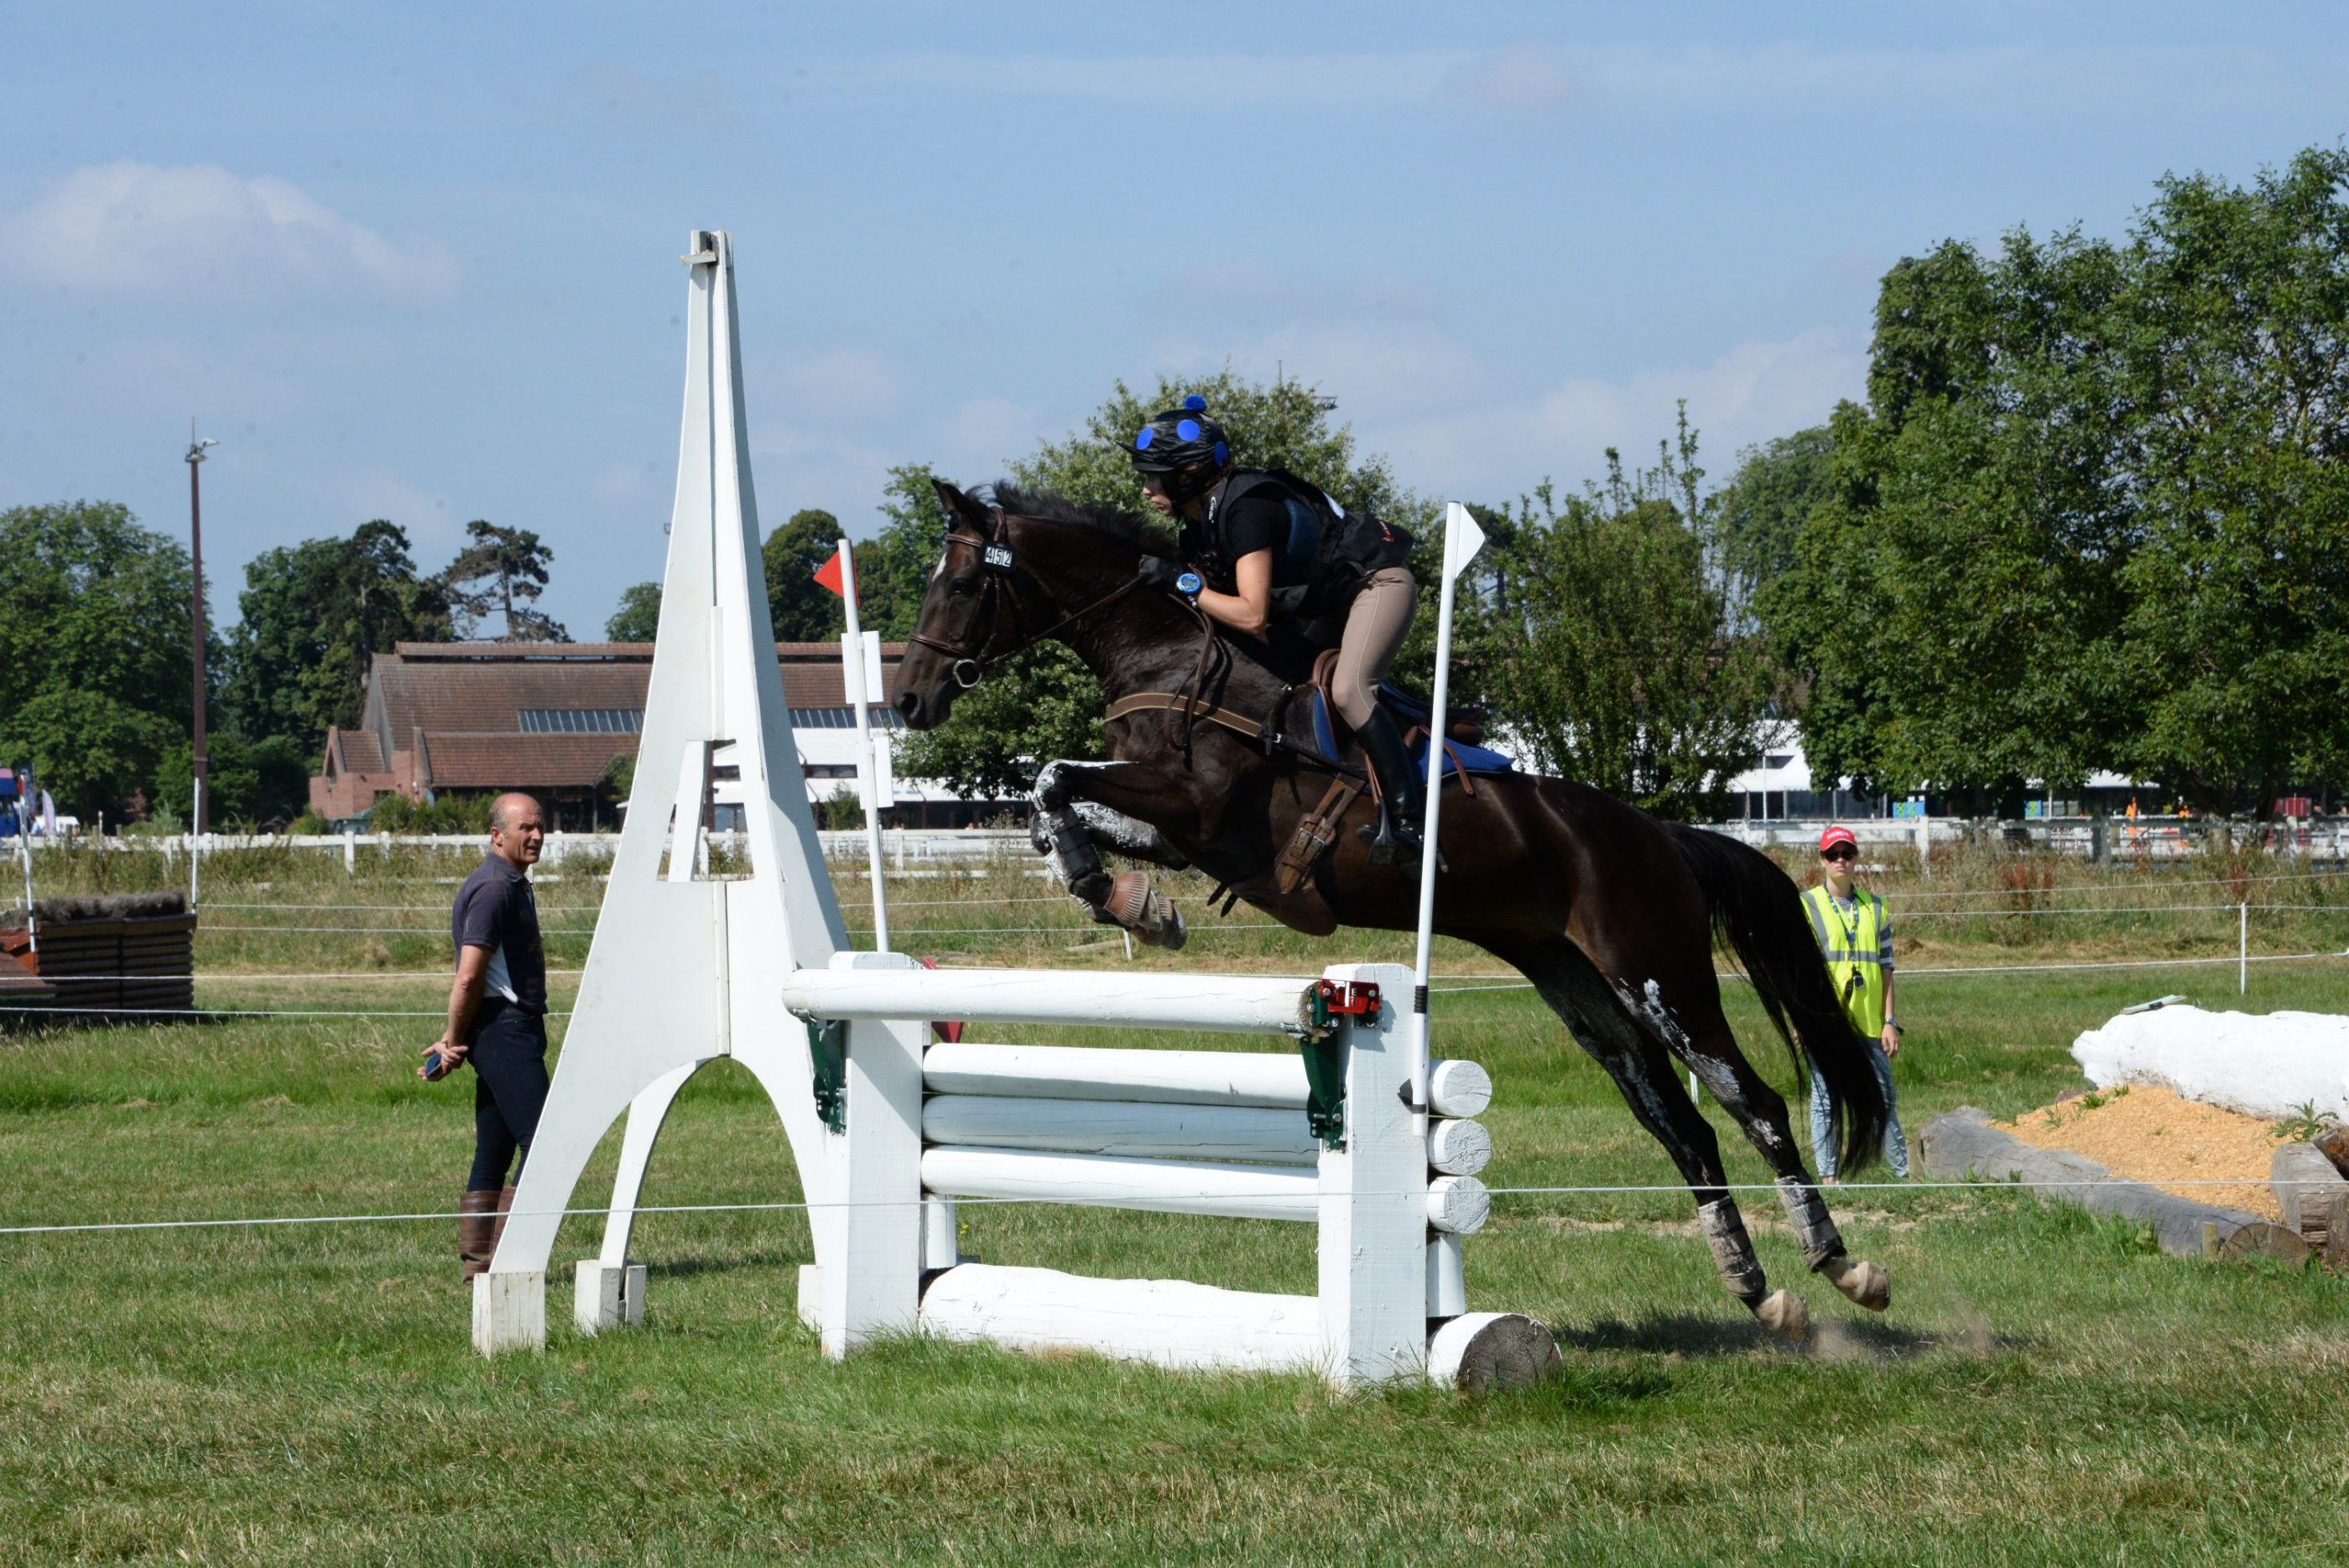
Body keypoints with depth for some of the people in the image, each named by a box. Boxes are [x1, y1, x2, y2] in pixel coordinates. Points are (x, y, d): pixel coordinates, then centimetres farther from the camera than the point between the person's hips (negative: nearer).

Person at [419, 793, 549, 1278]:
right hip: (505, 1028, -10)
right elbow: (469, 977, -18)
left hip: (515, 1031, 10)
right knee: (539, 1143, -14)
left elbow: (470, 980, 22)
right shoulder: (493, 889, -13)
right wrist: (455, 1042, -9)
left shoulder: (512, 886, 20)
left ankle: (476, 1262, 10)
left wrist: (454, 1040, 16)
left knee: (493, 1155, 9)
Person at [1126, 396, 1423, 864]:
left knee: (1348, 690, -29)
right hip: (1332, 604, 11)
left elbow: (1252, 617, -36)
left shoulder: (1247, 510, -29)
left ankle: (1407, 818, -29)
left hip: (1378, 582, -11)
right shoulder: (1199, 527, 0)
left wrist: (1182, 583, -31)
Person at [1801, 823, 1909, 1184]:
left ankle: (1904, 1172, 10)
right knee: (1826, 1100, 0)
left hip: (1870, 1023, 3)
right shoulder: (1806, 905, 2)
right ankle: (1827, 1176, 4)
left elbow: (1886, 968, 10)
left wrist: (1889, 1022, 3)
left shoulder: (1875, 907, 11)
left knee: (1883, 1098, 6)